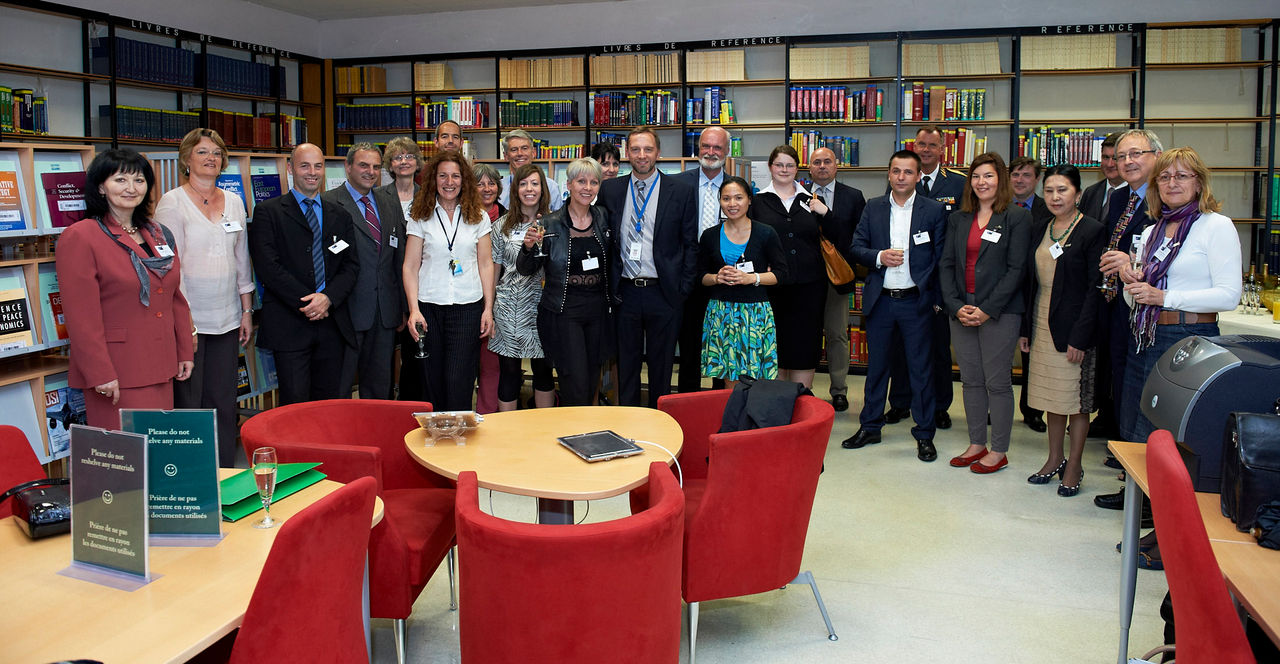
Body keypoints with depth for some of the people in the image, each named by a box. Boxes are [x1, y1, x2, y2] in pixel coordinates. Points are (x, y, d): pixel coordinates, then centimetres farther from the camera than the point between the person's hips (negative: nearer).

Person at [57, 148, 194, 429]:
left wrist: (184, 353, 14)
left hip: (160, 368, 7)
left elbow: (176, 299, 18)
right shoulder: (80, 238, -8)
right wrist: (101, 374, -17)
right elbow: (81, 316, -13)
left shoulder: (159, 235, 13)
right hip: (116, 374, -6)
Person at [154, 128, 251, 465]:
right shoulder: (172, 202, -4)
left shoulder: (234, 202, 12)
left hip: (227, 319, 5)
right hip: (188, 318, -5)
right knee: (187, 405, 1)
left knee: (224, 403, 8)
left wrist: (247, 311, 12)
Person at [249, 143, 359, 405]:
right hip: (288, 324, -4)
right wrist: (306, 302, -12)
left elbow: (351, 266, 9)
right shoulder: (268, 212, 4)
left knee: (330, 401, 7)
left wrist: (328, 297, -9)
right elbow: (267, 266, -6)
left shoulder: (340, 216, 17)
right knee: (295, 402, -6)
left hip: (332, 321, 4)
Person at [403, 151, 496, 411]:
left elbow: (486, 264, 8)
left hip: (468, 306, 0)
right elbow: (410, 266, 2)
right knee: (434, 381, 7)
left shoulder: (478, 217, 7)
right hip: (429, 306, 1)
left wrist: (488, 308, 2)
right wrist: (414, 310, -8)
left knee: (459, 381, -7)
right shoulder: (420, 217, 4)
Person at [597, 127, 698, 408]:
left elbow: (691, 245, 1)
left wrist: (683, 289, -5)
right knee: (626, 363, 11)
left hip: (664, 293, -2)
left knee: (661, 366, 8)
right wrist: (610, 284, 3)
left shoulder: (680, 192, 0)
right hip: (625, 292, 2)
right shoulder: (610, 190, 6)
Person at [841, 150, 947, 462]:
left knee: (922, 369, 4)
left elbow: (942, 258, -1)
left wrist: (939, 299, -7)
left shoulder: (934, 210, -1)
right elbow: (856, 246, 6)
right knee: (876, 365, 12)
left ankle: (924, 434, 16)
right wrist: (879, 257, -14)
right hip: (880, 300, 2)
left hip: (917, 301, -2)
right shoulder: (872, 208, 6)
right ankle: (870, 427, 26)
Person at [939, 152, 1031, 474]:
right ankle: (976, 444, 21)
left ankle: (998, 451, 11)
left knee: (997, 382, 1)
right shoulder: (958, 219, 11)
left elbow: (1016, 269, -9)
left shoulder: (1017, 217, -3)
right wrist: (956, 306, -6)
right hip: (962, 311, 5)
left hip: (999, 312, -5)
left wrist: (987, 310, -15)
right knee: (970, 380, 11)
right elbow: (947, 264, 8)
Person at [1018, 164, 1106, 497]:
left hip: (1073, 327, -6)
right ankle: (1054, 460, 27)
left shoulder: (1091, 230, -10)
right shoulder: (1039, 228, 9)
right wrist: (1026, 327, 9)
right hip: (1043, 325, 6)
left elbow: (1095, 288, -13)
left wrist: (1080, 336, -17)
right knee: (1053, 397, 14)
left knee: (1076, 400, 4)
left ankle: (1074, 467, 15)